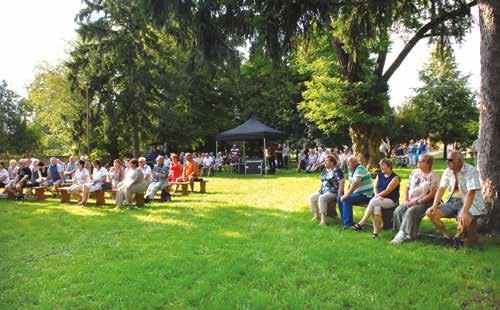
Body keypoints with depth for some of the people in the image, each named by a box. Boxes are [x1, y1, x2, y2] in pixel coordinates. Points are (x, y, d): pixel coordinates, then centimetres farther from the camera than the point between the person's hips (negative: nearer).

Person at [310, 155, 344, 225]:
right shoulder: (324, 170, 14)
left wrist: (339, 195, -23)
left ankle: (323, 219, -28)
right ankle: (316, 215, 9)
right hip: (324, 191, 9)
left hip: (333, 192, -9)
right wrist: (320, 190, 12)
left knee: (321, 198, -33)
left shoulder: (336, 171, -12)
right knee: (312, 198, -4)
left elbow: (341, 183, -18)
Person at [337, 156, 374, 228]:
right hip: (357, 193, 10)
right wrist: (346, 193, 5)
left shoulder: (360, 169, -19)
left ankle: (348, 224, -22)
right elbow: (350, 183, 19)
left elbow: (355, 184, -28)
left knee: (346, 200, -26)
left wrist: (347, 195, -25)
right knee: (339, 198, 3)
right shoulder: (351, 170, 11)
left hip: (365, 194, -10)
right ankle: (344, 221, 9)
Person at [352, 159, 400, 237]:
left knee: (373, 201, -31)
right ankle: (376, 231, -36)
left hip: (391, 200, -5)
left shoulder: (395, 177, -5)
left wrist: (377, 196, -11)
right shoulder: (379, 175, 15)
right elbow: (375, 187, 10)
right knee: (377, 206, -31)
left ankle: (361, 223, -29)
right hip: (379, 199, 5)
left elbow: (387, 191, -13)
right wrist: (377, 195, -9)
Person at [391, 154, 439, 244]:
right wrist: (406, 200, 2)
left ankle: (402, 234, -25)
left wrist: (417, 202, -15)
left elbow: (432, 194, -10)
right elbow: (407, 188, 19)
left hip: (424, 203, -6)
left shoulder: (433, 176, -3)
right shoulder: (415, 172, 16)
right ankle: (402, 233, -16)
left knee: (410, 212, -32)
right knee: (398, 210, -21)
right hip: (410, 202, 6)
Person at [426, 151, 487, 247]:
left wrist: (464, 212, -33)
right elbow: (441, 189, 2)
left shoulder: (471, 171, -17)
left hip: (469, 202, -6)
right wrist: (435, 205, -11)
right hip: (452, 201, 6)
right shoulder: (448, 171, 2)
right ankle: (447, 236, 6)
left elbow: (470, 193, -25)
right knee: (430, 213, -10)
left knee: (463, 220, -34)